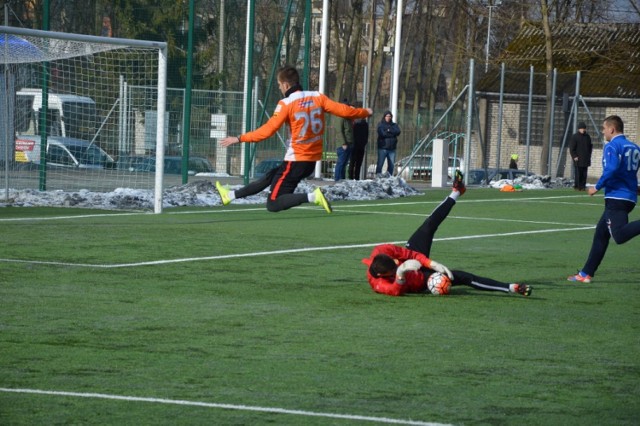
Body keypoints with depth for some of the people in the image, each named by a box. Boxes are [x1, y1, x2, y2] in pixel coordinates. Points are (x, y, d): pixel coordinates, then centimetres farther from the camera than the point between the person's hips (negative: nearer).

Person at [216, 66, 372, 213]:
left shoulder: (286, 104, -14)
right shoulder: (317, 97, 0)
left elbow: (268, 130, -18)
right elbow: (342, 110, -2)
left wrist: (239, 139, -12)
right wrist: (365, 112, 16)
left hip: (296, 160, -8)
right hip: (312, 160, 8)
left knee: (273, 204, -3)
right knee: (269, 177, 24)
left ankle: (311, 197, -19)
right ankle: (231, 195, 35)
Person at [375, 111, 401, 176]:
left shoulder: (394, 125, 15)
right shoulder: (381, 125, 3)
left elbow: (398, 132, -3)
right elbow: (382, 134, -13)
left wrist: (389, 131, -10)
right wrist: (392, 134, -5)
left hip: (392, 148, 4)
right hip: (383, 147, -4)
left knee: (391, 165, 4)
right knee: (380, 164, -8)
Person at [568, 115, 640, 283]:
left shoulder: (612, 146, -8)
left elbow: (611, 169, -21)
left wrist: (597, 187, -11)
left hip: (616, 197, -9)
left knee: (619, 236, -23)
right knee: (600, 234, 15)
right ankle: (586, 274, 19)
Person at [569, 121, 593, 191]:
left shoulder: (587, 137, 13)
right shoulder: (575, 137, -2)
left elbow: (590, 147, 23)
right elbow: (571, 148, -4)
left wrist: (589, 155, 13)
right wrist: (574, 156, -11)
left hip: (586, 159, 5)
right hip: (578, 159, -5)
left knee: (584, 174, 4)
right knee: (578, 173, -8)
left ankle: (583, 186, 8)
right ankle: (577, 186, -3)